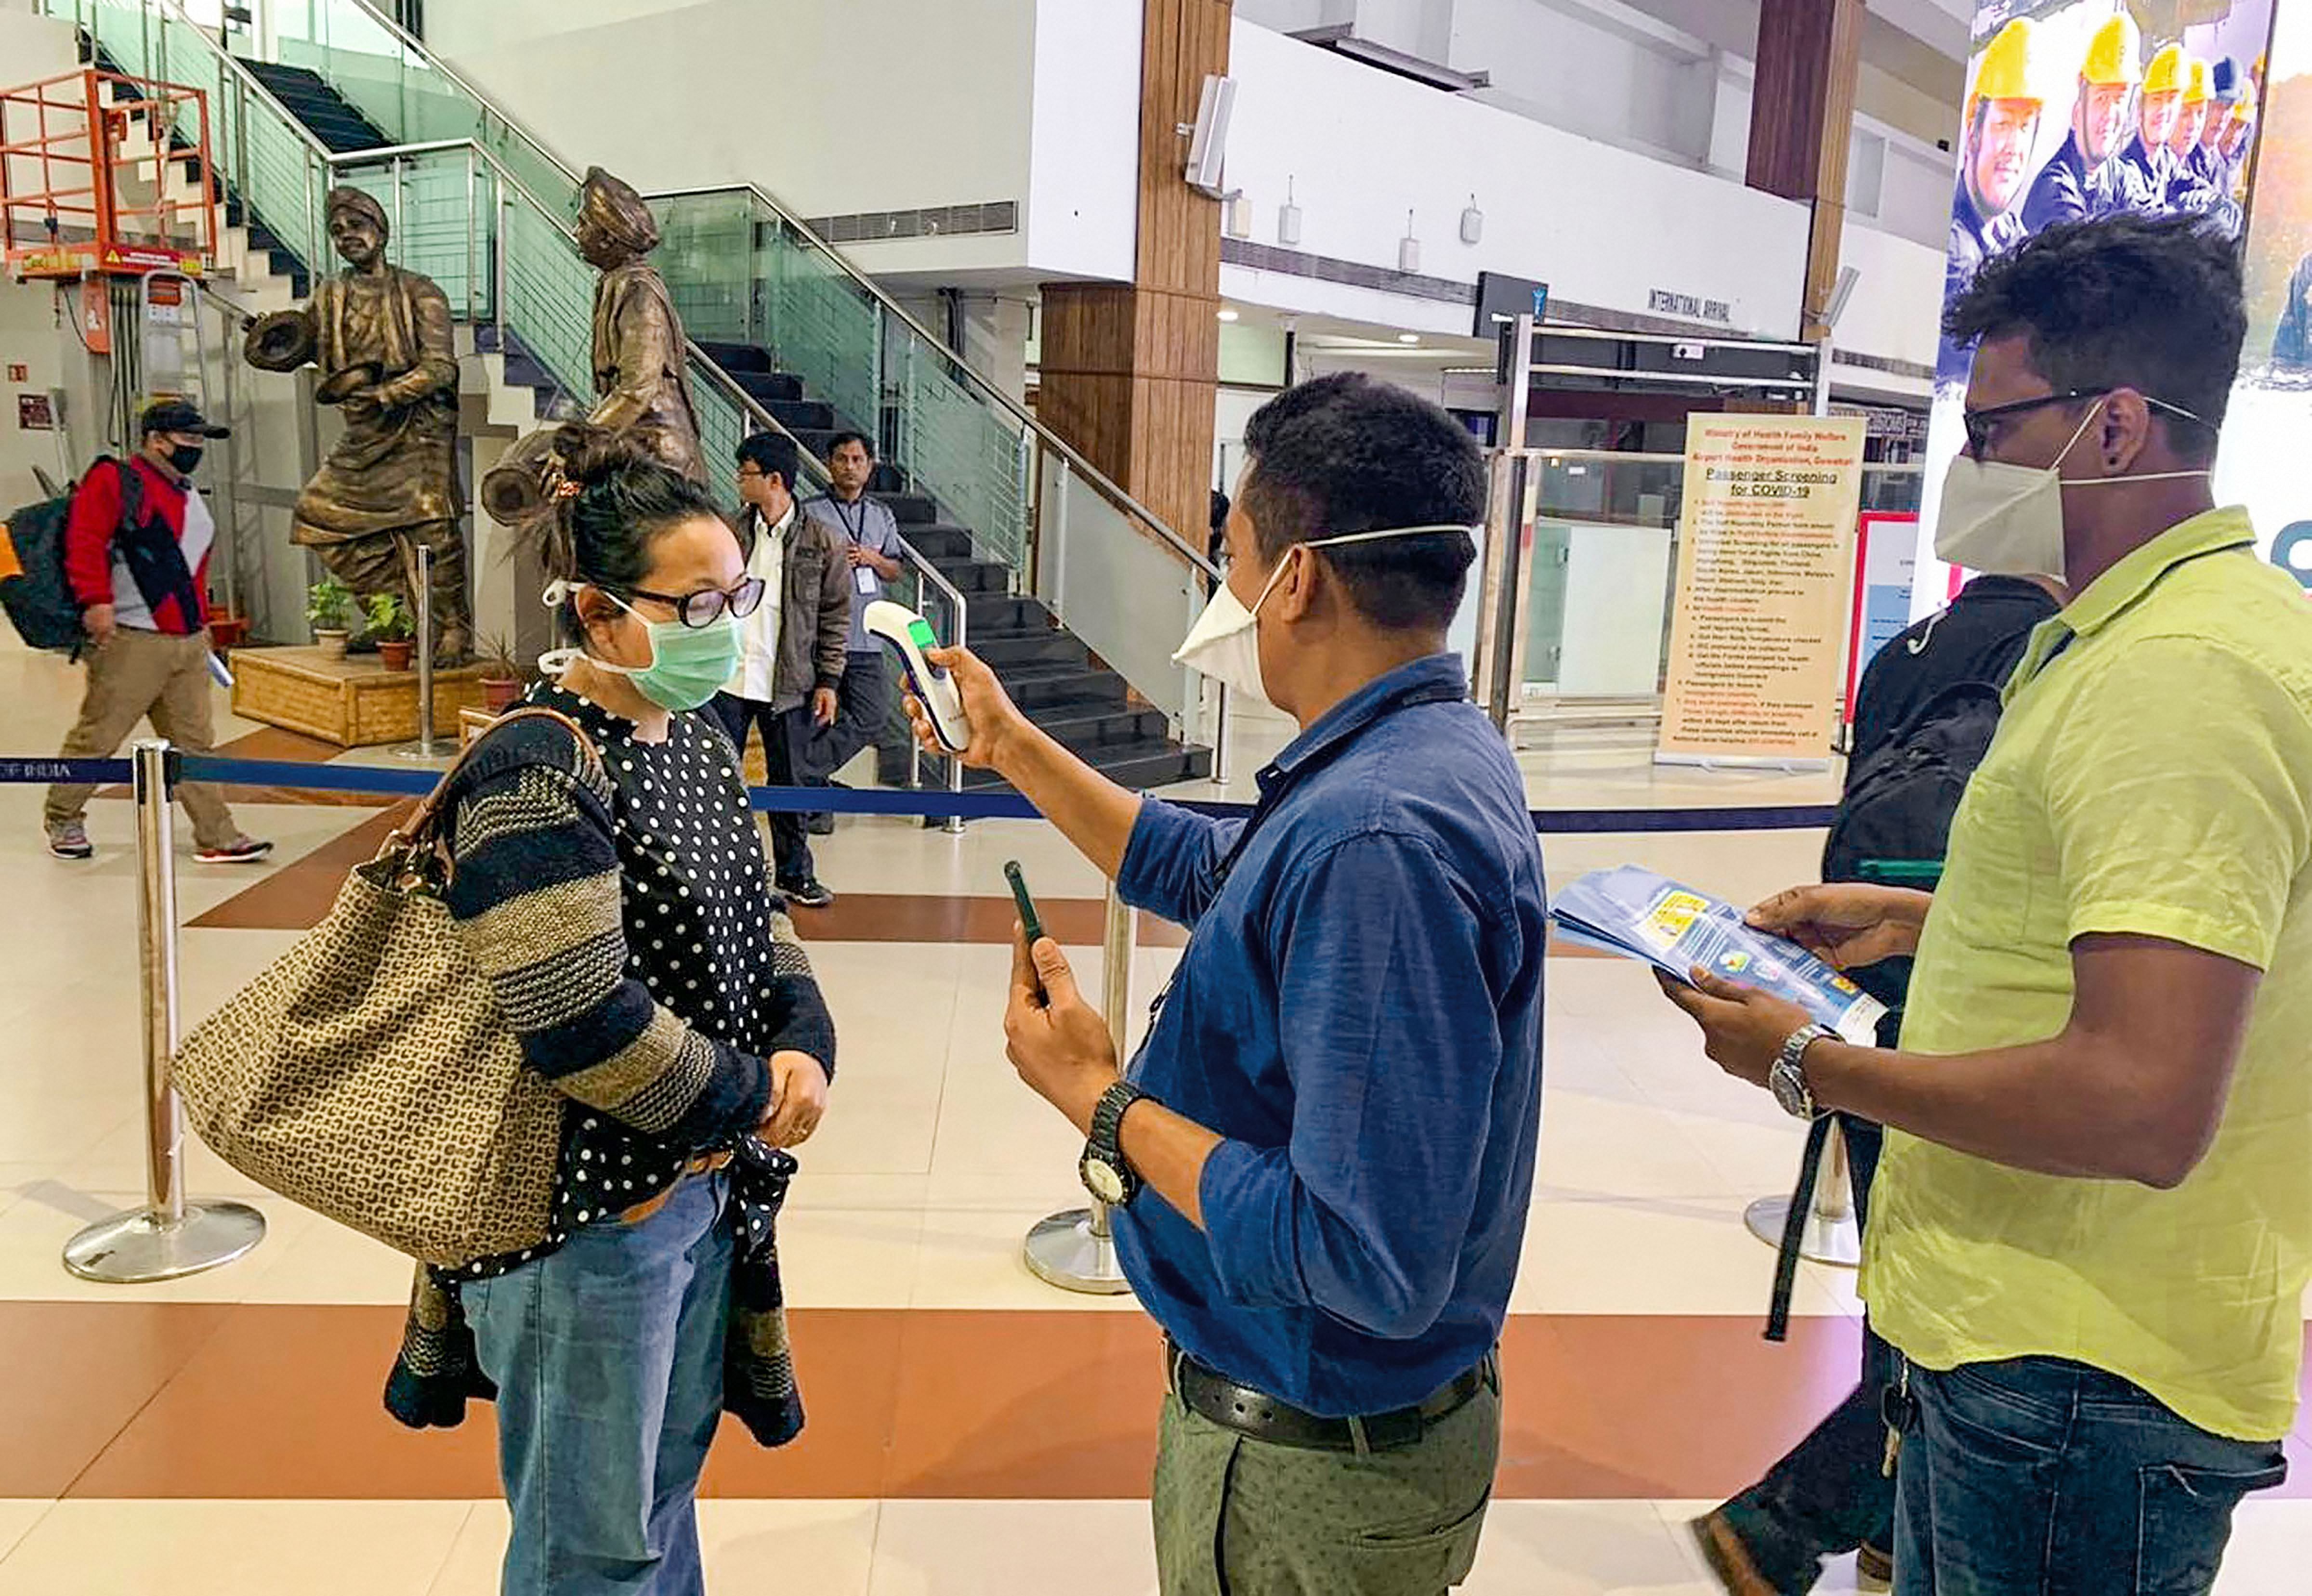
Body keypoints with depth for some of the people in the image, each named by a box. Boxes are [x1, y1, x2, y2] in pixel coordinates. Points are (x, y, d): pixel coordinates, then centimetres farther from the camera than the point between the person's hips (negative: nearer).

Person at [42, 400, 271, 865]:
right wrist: (96, 600, -27)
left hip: (189, 642, 8)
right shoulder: (114, 481, -7)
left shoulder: (190, 495, 19)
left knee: (194, 741, 7)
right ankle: (63, 822, 22)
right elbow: (85, 543, -18)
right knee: (97, 736, 4)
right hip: (132, 641, -7)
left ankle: (217, 837, 9)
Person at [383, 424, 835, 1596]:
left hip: (706, 1183, 8)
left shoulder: (694, 741, 6)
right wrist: (749, 1097, -14)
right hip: (587, 1214, -8)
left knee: (668, 1491, 25)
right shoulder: (534, 776, -22)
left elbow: (758, 924, 10)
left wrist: (805, 1047, -9)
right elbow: (583, 1025, -27)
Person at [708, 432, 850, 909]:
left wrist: (828, 681, -2)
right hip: (727, 678, 2)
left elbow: (836, 615, 1)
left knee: (790, 781, 9)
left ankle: (795, 873, 24)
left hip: (789, 685, -1)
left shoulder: (821, 542, -1)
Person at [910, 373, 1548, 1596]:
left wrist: (1104, 1103, -23)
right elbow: (1206, 871, 16)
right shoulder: (1429, 751, 0)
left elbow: (1371, 1265, -34)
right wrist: (1012, 747, 18)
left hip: (1308, 1476, -9)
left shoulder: (1374, 839, -33)